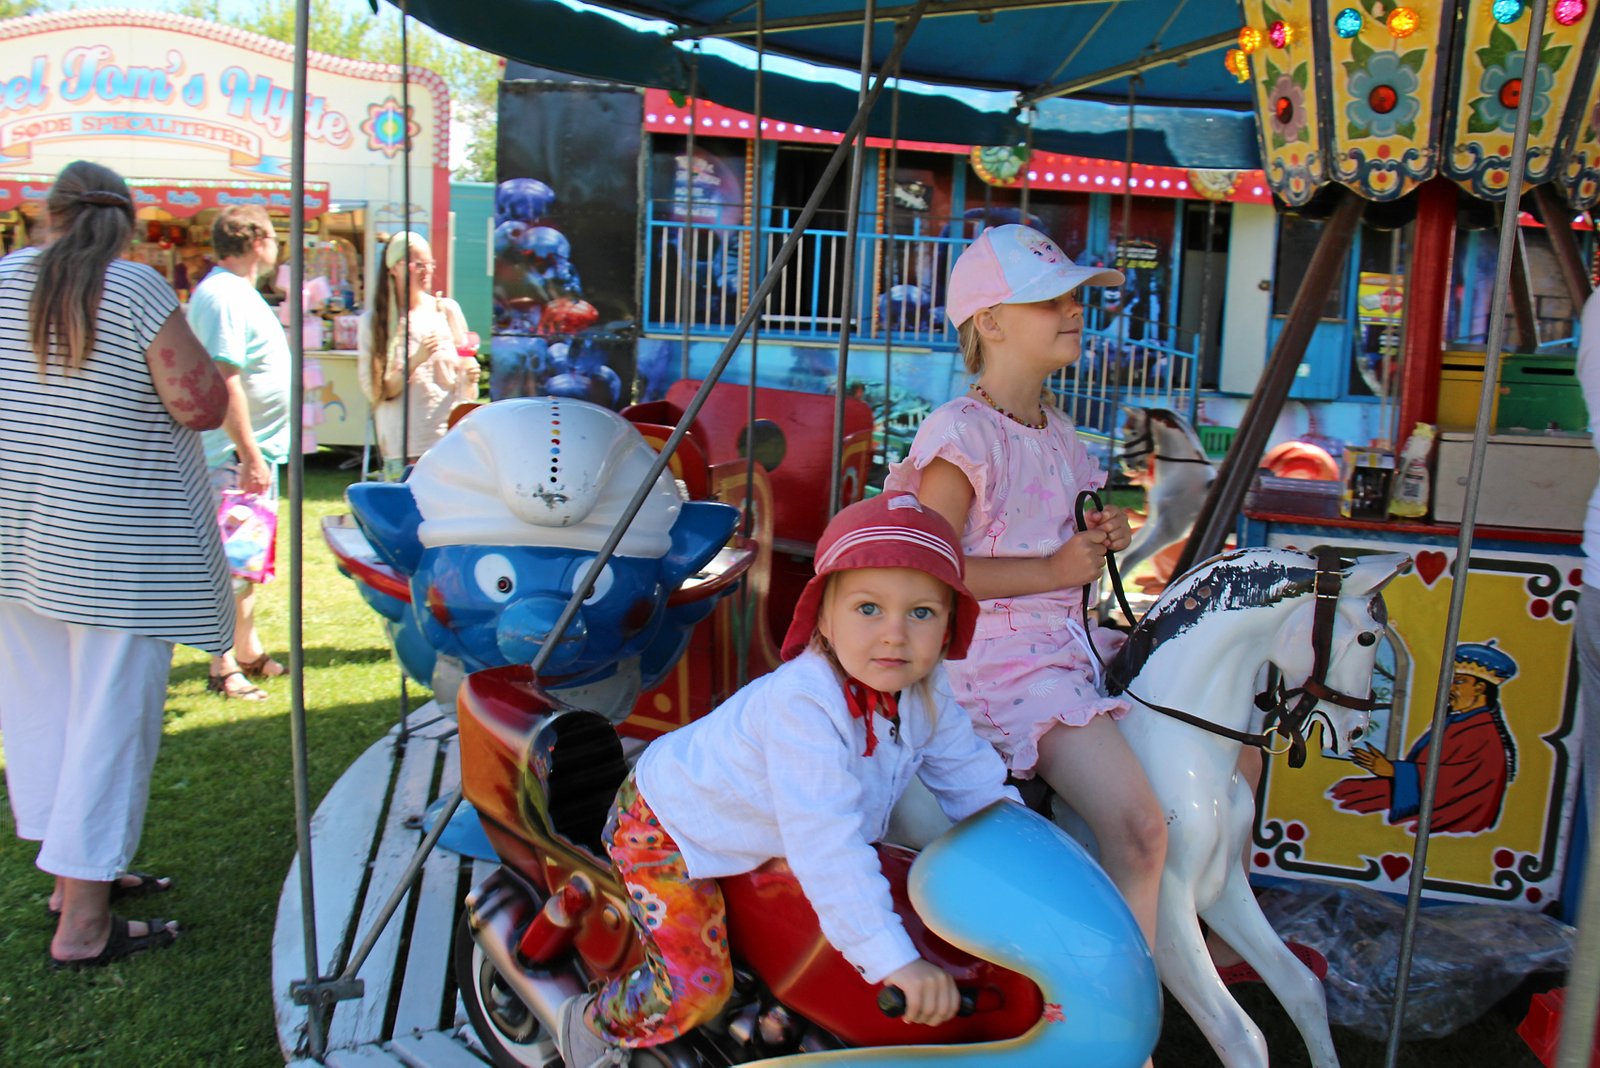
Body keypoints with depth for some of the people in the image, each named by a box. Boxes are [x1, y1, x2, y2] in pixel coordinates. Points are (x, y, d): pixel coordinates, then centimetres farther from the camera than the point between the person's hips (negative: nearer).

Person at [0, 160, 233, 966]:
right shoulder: (137, 293, -11)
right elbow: (202, 405, -15)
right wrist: (204, 372, 4)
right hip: (117, 545, -6)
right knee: (109, 718, 0)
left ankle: (75, 870, 32)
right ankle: (82, 924, 6)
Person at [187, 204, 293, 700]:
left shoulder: (238, 292, 16)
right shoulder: (223, 296, -17)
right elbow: (224, 380, -24)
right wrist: (250, 455, -26)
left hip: (255, 449, 11)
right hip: (236, 454, -11)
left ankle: (250, 651, 30)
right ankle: (223, 667, 3)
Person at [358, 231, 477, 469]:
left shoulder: (448, 309, 9)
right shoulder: (374, 321, 4)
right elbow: (375, 391, -5)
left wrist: (471, 377, -9)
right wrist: (416, 360, -15)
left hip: (450, 439, 1)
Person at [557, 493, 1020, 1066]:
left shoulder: (925, 696, -15)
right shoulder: (802, 702, -41)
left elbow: (973, 776, 0)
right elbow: (825, 843, -45)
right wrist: (893, 959, -46)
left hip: (746, 825, 8)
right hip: (664, 829, -8)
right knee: (697, 986, -9)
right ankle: (592, 1022, 19)